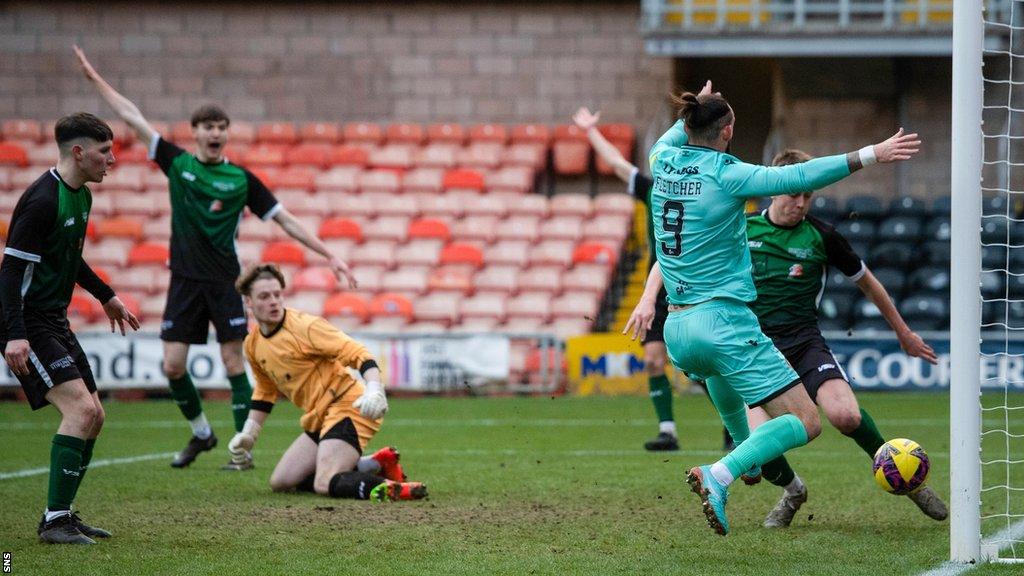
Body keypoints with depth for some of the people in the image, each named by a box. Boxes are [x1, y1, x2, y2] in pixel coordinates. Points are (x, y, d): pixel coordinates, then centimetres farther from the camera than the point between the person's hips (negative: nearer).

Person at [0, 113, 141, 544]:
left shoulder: (81, 196, 11)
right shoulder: (42, 200, -19)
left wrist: (105, 296, 37)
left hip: (55, 322, 10)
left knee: (92, 417, 9)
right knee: (80, 408, -19)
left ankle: (60, 515, 17)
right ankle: (55, 521, -16)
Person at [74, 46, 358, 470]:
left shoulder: (241, 179, 0)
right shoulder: (177, 163, 4)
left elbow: (286, 221, 3)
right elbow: (132, 118, 7)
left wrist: (329, 256, -2)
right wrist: (95, 79, 9)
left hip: (224, 282, -2)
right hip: (185, 280, 2)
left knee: (234, 364, -4)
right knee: (173, 366, -2)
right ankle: (201, 433, 20)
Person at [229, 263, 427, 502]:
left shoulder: (305, 326, -15)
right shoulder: (253, 345, 9)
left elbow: (356, 353, -23)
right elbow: (265, 392, 27)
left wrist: (374, 390, -40)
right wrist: (248, 433, 19)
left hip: (347, 405, -9)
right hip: (318, 419, 9)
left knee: (325, 484, -26)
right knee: (280, 482, 10)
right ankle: (371, 467, 9)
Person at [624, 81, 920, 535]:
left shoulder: (664, 162, 5)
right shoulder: (725, 175, -13)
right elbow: (798, 177, -22)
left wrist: (693, 113, 47)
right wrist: (866, 156, -19)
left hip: (677, 331, 8)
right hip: (723, 322, -8)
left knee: (719, 363, 45)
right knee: (806, 423, -6)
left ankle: (746, 453, 51)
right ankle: (719, 477, -23)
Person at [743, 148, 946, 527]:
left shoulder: (821, 237, 3)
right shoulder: (743, 230, 4)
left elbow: (865, 281, 18)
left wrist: (904, 333, 25)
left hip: (805, 343, -1)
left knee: (845, 415, -30)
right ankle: (792, 491, 14)